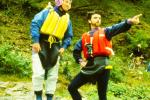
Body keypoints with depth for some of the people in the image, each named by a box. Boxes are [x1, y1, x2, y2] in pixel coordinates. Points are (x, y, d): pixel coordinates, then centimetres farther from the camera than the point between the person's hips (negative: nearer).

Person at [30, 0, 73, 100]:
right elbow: (35, 23, -11)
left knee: (53, 75, 5)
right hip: (41, 45, -5)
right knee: (39, 73, -12)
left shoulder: (67, 19, 9)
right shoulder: (47, 11, -5)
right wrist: (36, 41, -19)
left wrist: (64, 47, 0)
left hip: (55, 48, 5)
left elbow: (68, 36, 17)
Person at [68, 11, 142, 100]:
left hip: (102, 65, -4)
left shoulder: (105, 32, 8)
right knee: (72, 87, 6)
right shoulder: (85, 36, 19)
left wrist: (129, 21, -31)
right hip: (89, 66, 4)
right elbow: (76, 51, 26)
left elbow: (117, 28, -11)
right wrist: (80, 61, 6)